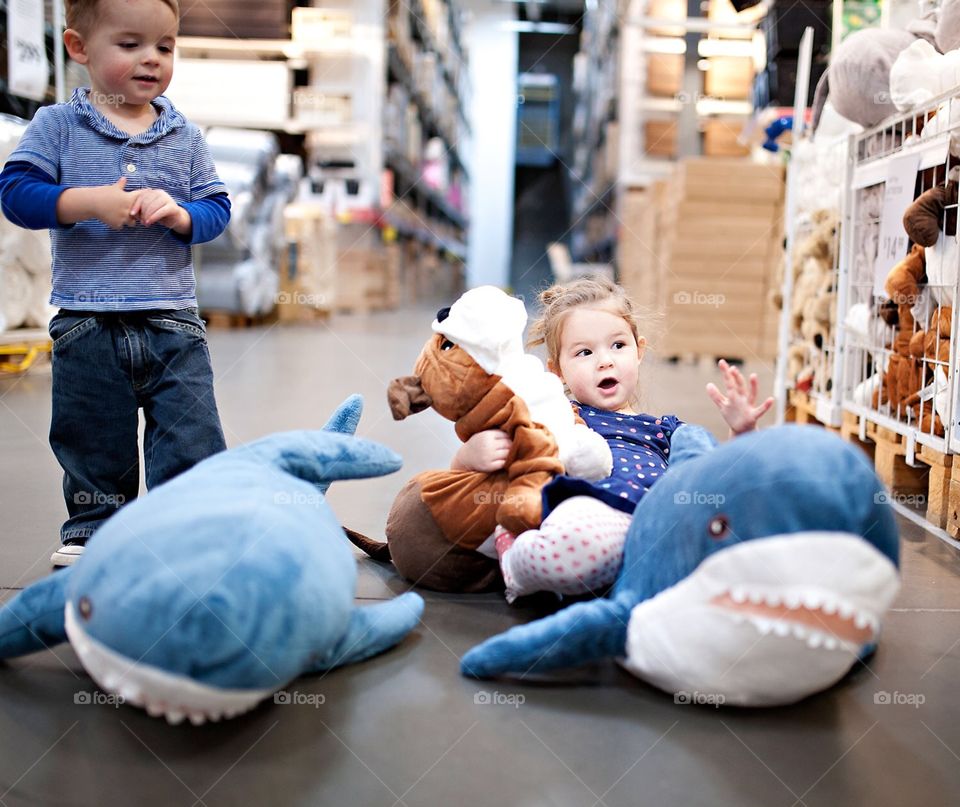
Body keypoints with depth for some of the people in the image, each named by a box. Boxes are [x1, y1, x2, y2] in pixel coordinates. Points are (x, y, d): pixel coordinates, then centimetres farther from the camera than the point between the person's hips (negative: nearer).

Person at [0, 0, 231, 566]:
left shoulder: (185, 136, 6)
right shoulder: (57, 125, 0)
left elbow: (216, 208, 5)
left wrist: (178, 213, -16)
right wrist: (91, 201, -21)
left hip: (173, 324, 1)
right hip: (88, 326, -1)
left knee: (192, 437, 0)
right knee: (92, 443, 13)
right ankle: (93, 528, 34)